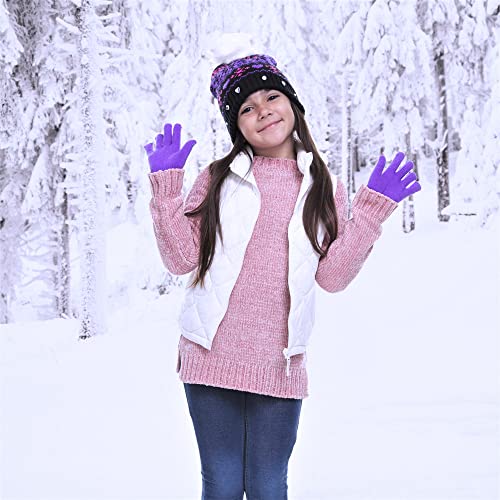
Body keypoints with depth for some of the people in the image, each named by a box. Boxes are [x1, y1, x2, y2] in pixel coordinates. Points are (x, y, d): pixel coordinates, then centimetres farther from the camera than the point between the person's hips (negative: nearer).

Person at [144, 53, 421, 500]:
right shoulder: (218, 179, 6)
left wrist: (371, 212, -4)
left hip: (278, 365, 1)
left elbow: (333, 277, 2)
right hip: (212, 359, 0)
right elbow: (181, 259, 0)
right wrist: (166, 187, -6)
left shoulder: (324, 189, 9)